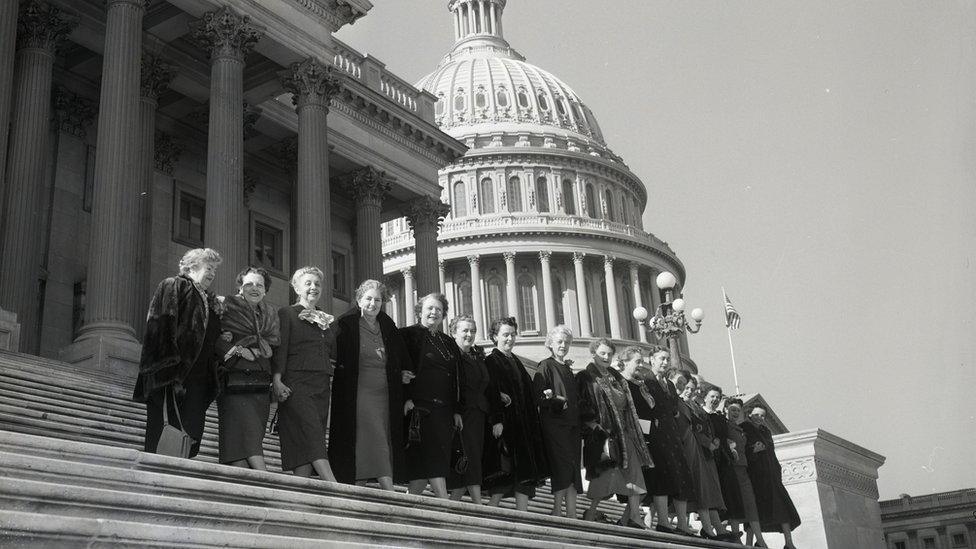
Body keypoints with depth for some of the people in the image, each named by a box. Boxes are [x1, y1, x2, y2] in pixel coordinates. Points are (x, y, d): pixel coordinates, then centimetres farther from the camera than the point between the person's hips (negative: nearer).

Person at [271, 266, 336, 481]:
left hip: (322, 387, 6)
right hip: (297, 384, -6)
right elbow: (279, 350, -4)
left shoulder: (327, 320, 22)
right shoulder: (287, 314, 6)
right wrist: (277, 380, -16)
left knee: (307, 444, 0)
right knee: (313, 438, -17)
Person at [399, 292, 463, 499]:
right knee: (434, 458, -14)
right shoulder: (408, 335, 3)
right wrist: (407, 398, -17)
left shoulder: (448, 344, 21)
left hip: (444, 410, 6)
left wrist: (457, 410, 10)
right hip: (420, 406, -6)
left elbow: (456, 379, 19)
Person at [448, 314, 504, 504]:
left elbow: (491, 388, 18)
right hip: (461, 416, -7)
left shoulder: (478, 357, 20)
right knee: (471, 460, -13)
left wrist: (497, 419, 11)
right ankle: (479, 508, -18)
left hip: (479, 417, 7)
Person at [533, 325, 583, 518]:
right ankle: (557, 513, -12)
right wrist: (551, 398, -28)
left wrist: (580, 429, 17)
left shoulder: (567, 369, 21)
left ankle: (572, 516, 4)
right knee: (562, 467, -15)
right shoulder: (546, 366, -1)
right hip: (554, 425, -7)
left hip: (572, 426, 7)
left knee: (573, 470, 3)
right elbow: (537, 395, -10)